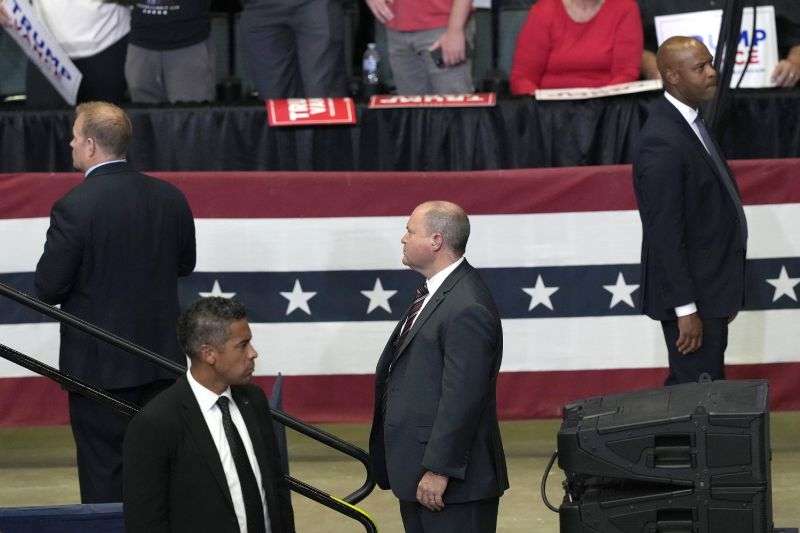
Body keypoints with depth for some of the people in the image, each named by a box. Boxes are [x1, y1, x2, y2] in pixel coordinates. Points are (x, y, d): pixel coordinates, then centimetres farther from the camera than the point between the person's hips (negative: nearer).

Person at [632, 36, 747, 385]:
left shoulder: (690, 122, 11)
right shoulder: (662, 142, -20)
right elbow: (665, 235, -22)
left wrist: (727, 294, 18)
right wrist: (685, 309, -22)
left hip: (710, 290, 10)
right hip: (691, 297, -10)